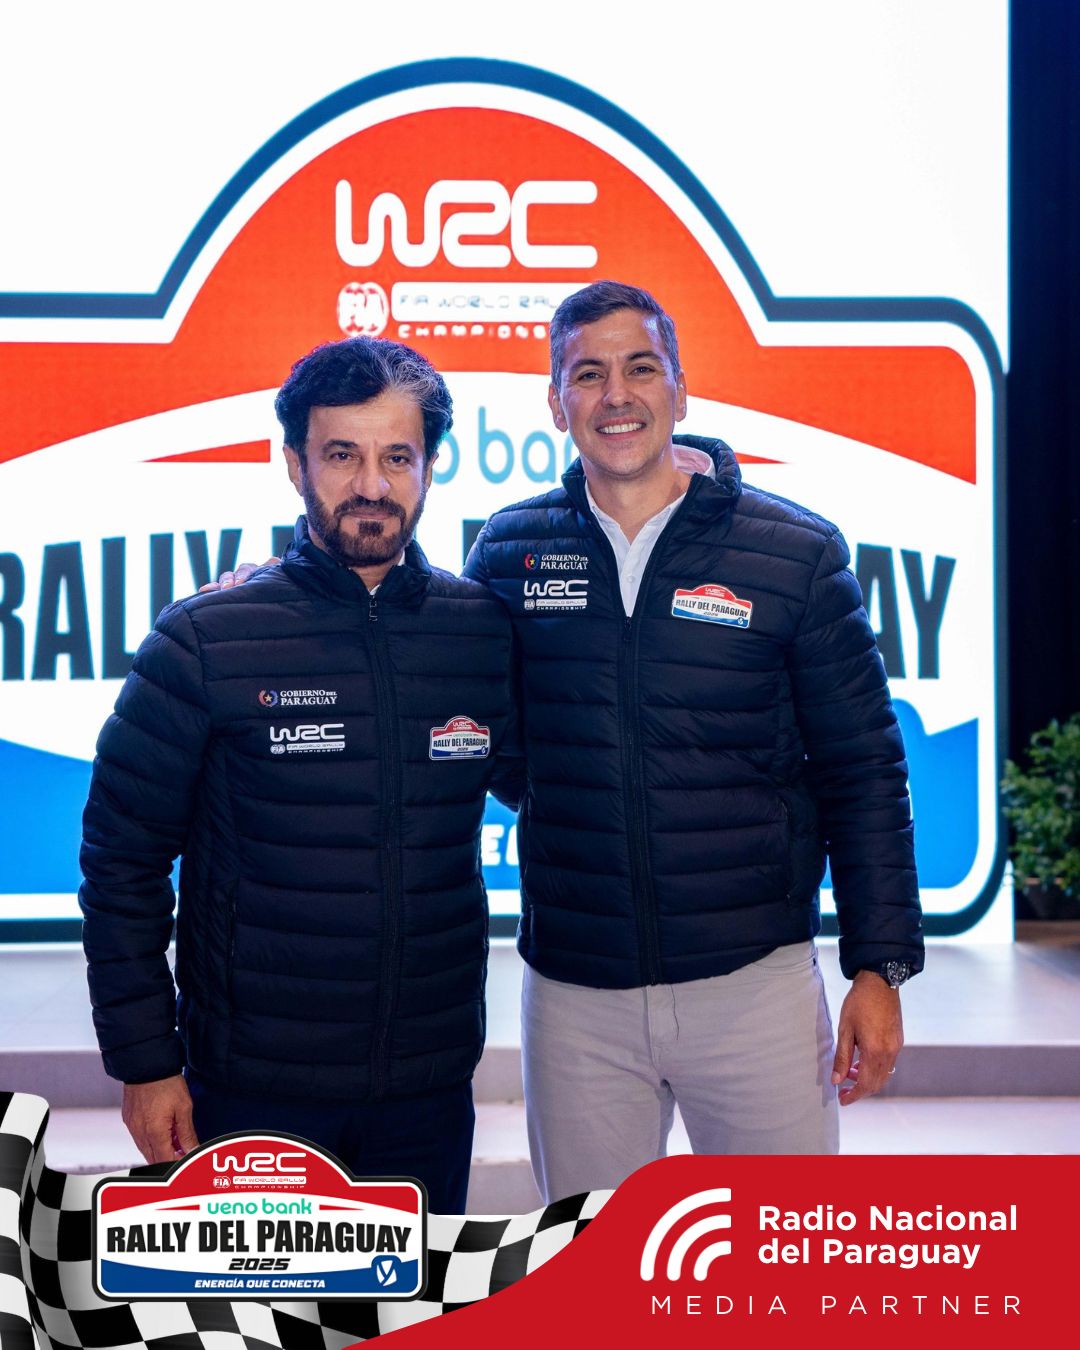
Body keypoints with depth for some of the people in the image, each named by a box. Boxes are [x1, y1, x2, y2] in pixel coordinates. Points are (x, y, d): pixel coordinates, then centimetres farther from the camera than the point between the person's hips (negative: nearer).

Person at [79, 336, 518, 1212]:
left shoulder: (485, 632, -1)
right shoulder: (205, 642, -7)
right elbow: (123, 861, -3)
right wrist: (146, 1061, -5)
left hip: (430, 1089, 3)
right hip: (253, 1093, -2)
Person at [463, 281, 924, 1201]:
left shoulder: (797, 555, -2)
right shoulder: (509, 552, 3)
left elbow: (861, 772, 1)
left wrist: (880, 968, -2)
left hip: (757, 986, -1)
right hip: (573, 993, 2)